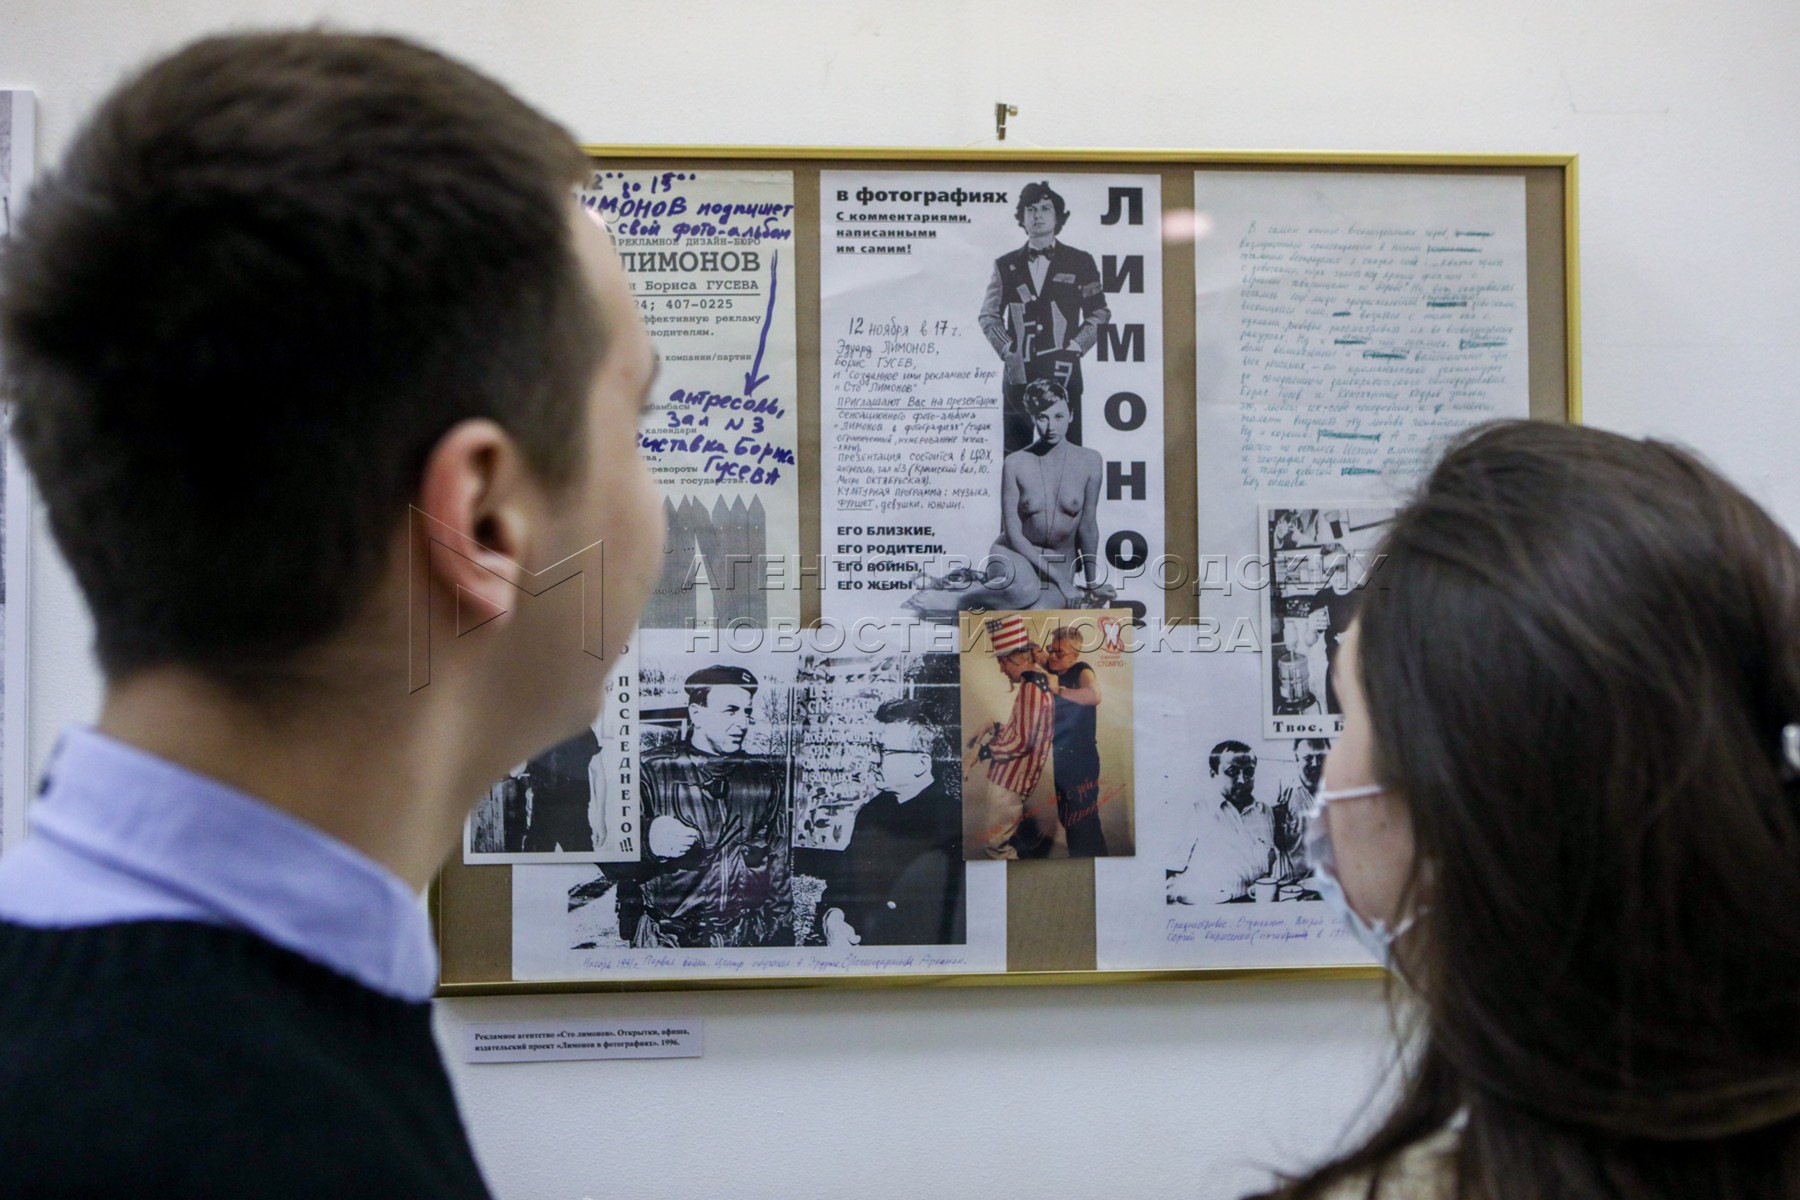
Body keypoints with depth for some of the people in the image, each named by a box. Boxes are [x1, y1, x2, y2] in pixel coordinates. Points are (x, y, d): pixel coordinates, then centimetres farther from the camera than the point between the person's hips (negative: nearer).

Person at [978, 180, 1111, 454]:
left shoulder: (1080, 262, 8)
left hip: (1063, 373, -1)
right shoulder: (1006, 265, 12)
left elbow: (1099, 313, 9)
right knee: (1015, 457, -1)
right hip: (1018, 373, 1)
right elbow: (989, 315, 12)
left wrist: (1074, 348, -4)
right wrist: (1007, 351, -3)